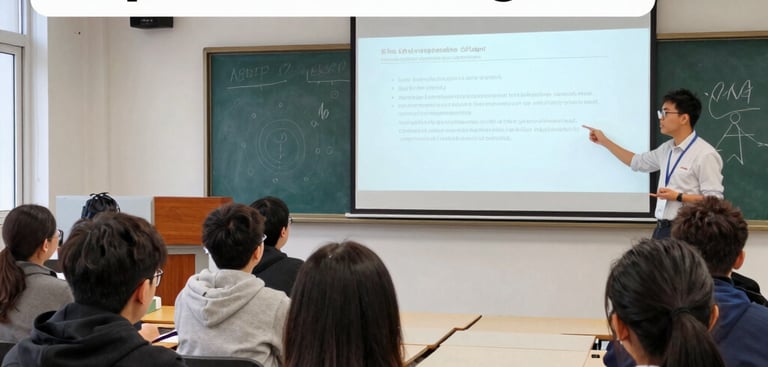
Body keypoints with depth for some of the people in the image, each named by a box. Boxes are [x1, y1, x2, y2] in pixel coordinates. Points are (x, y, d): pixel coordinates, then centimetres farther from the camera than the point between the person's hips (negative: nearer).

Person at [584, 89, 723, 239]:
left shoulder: (705, 155, -14)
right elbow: (637, 161, 27)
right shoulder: (667, 148, 11)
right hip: (662, 228, 8)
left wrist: (678, 197, -20)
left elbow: (715, 199, -16)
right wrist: (605, 141, 28)